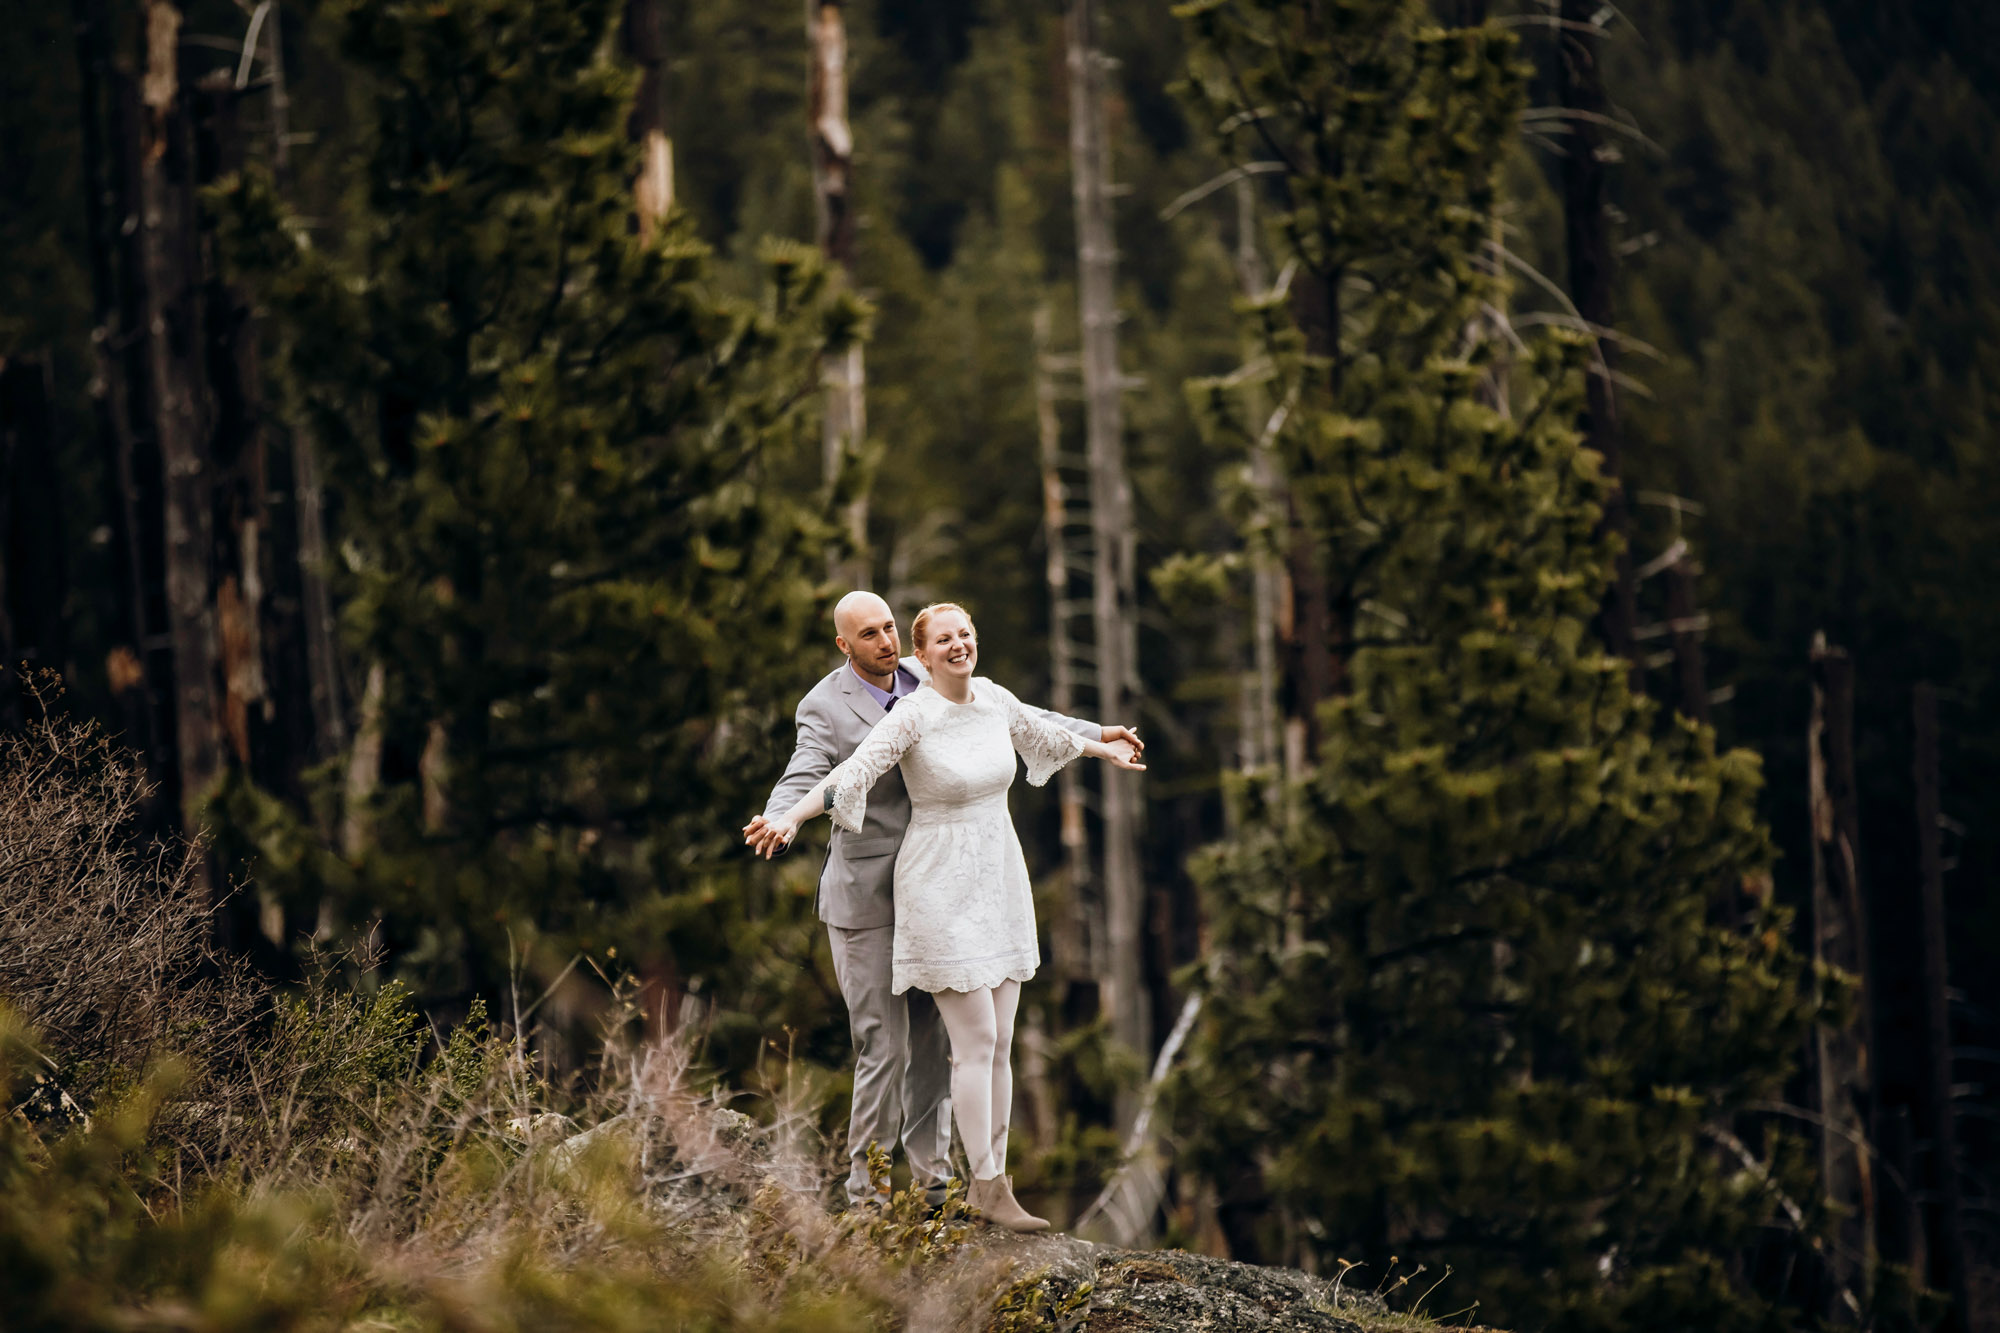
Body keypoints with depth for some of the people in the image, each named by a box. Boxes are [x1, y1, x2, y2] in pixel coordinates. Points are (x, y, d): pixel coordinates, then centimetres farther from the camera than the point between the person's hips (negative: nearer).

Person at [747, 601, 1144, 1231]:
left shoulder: (994, 699, 3)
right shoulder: (913, 716, -16)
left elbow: (1038, 731, 25)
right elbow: (852, 774, -27)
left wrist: (1102, 748, 41)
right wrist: (787, 820, -42)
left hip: (999, 883, 6)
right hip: (941, 889, -6)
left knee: (1000, 1044, 6)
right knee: (976, 1041, -8)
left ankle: (994, 1178, 12)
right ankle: (987, 1186, -2)